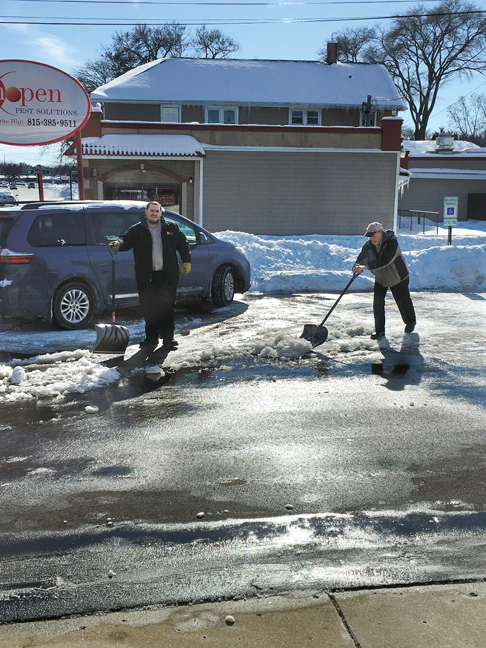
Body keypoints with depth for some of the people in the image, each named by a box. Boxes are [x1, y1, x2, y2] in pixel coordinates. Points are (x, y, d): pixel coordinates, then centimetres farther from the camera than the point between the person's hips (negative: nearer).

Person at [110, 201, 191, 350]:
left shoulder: (171, 228, 10)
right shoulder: (137, 230, 7)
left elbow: (183, 244, 17)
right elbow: (126, 240, -4)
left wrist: (186, 261, 11)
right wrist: (118, 244, -27)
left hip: (167, 275, 0)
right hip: (146, 277, 0)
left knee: (167, 307, 0)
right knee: (148, 308, 3)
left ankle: (168, 338, 7)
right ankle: (151, 338, 14)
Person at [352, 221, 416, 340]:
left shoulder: (392, 243, -31)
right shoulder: (369, 245, -13)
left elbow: (385, 261, -43)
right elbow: (362, 257, -22)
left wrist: (367, 266, -50)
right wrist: (357, 266, -46)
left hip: (398, 278, -4)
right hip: (380, 278, 4)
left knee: (403, 301, 12)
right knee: (377, 303, -9)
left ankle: (410, 322, 40)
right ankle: (379, 330, -1)